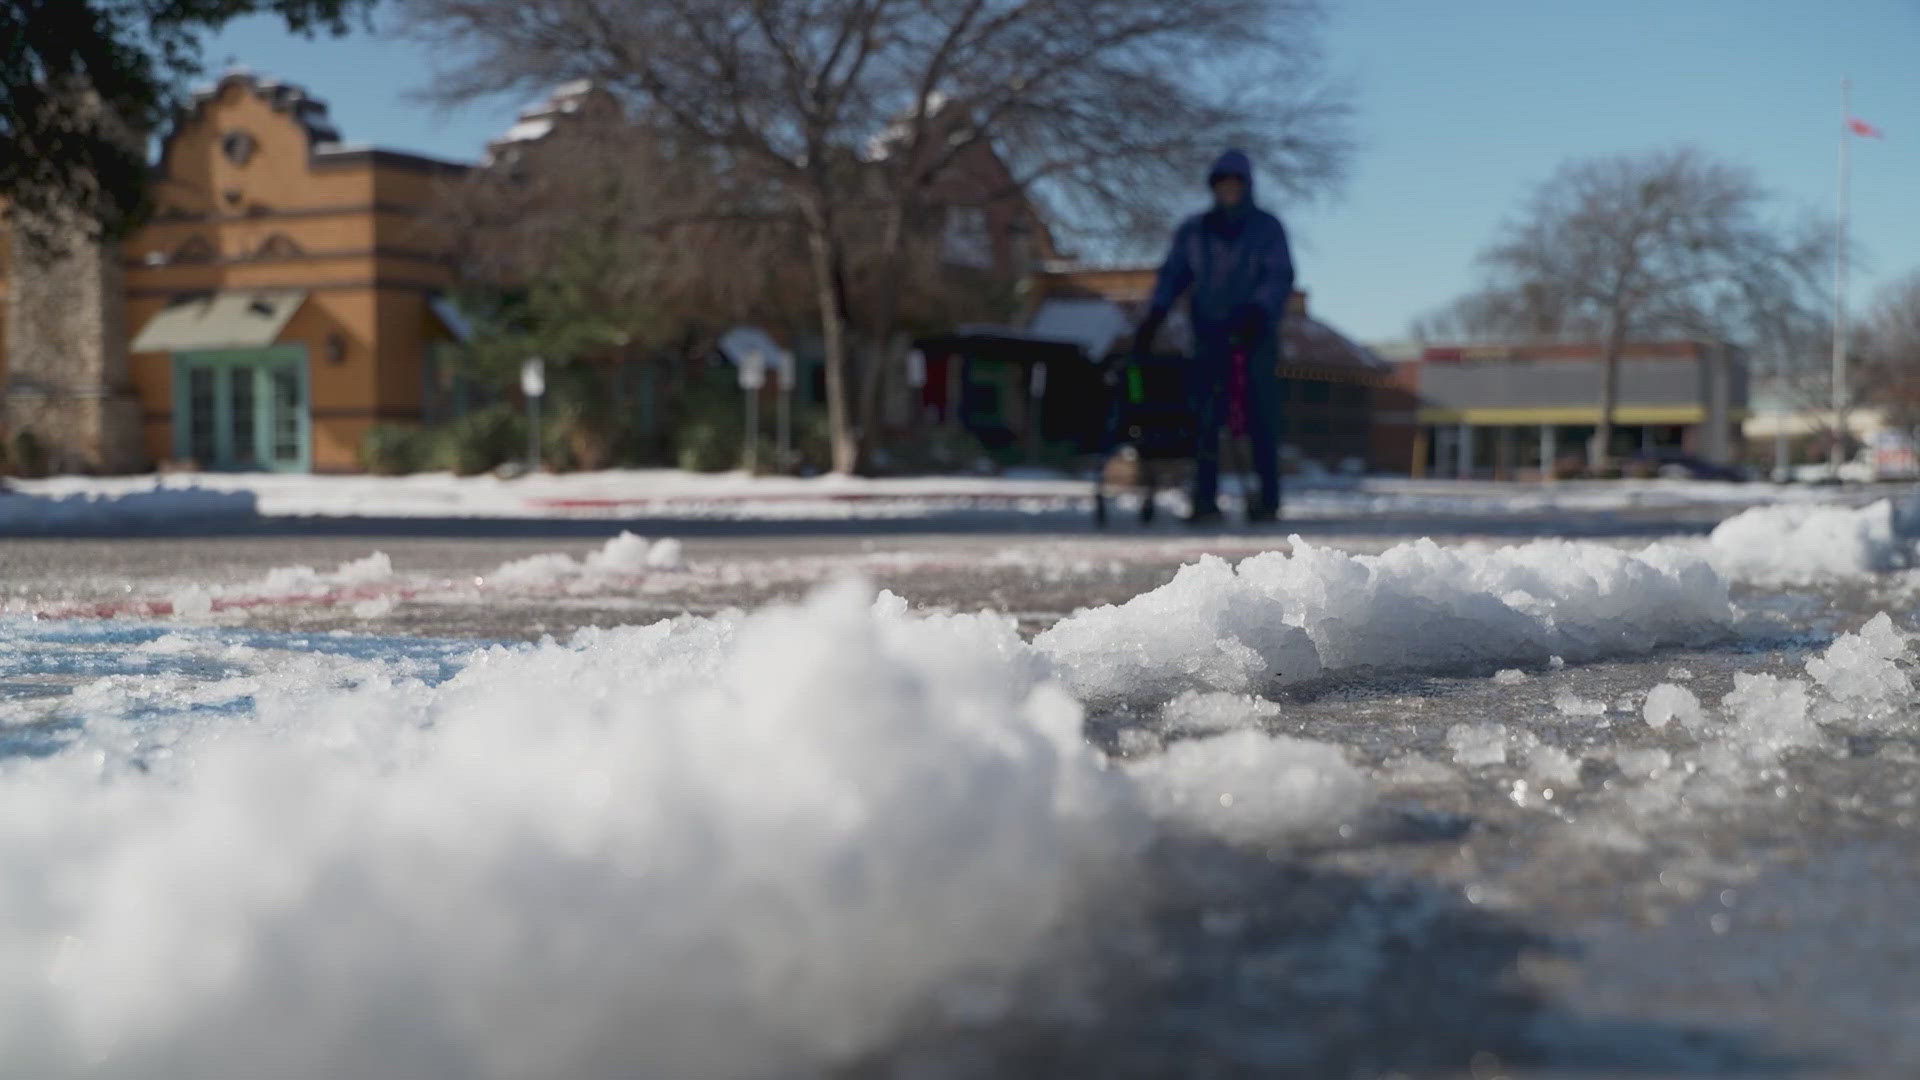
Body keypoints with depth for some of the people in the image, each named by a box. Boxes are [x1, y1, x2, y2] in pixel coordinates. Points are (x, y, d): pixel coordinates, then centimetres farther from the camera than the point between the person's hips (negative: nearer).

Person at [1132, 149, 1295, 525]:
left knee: (1261, 419, -4)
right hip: (1210, 336, 2)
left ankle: (1268, 500, 0)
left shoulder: (1267, 228, 5)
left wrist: (1258, 312, -23)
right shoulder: (1193, 231, 12)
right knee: (1204, 419, -5)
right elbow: (1172, 275, 7)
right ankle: (1205, 501, -4)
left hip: (1255, 337, -2)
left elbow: (1280, 277, -5)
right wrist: (1154, 316, -10)